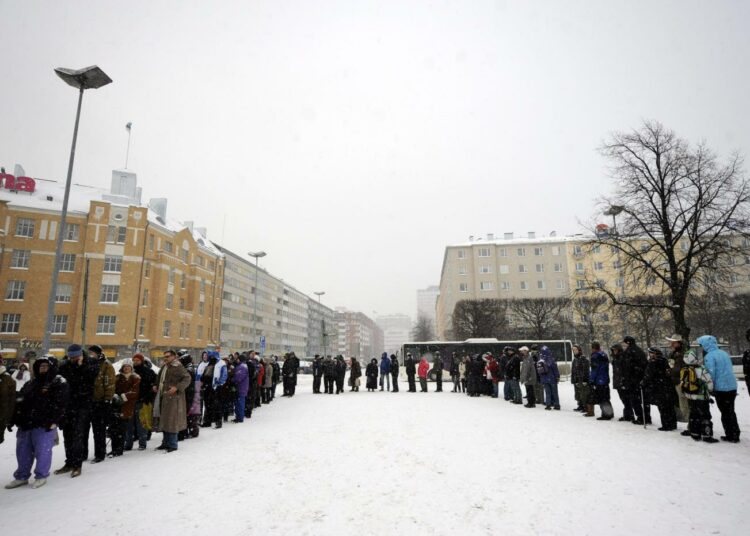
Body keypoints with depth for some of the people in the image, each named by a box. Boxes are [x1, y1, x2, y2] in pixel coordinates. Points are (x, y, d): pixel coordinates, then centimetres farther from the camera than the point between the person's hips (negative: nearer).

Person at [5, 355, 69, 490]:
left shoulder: (59, 383, -5)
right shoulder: (30, 384, 19)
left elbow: (59, 404, -13)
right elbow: (19, 402, 20)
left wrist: (53, 421, -19)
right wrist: (16, 420, 9)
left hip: (44, 425, -7)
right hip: (25, 424, 7)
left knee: (42, 451, -1)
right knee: (23, 451, 14)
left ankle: (41, 476, 13)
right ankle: (21, 477, 29)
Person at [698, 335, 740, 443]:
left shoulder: (709, 356, -15)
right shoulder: (724, 353, 10)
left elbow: (710, 374, -19)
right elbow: (729, 369, 19)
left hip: (721, 388, -7)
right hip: (732, 387, 7)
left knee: (725, 413, 5)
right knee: (731, 411, 18)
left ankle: (730, 436, 10)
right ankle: (735, 434, 24)